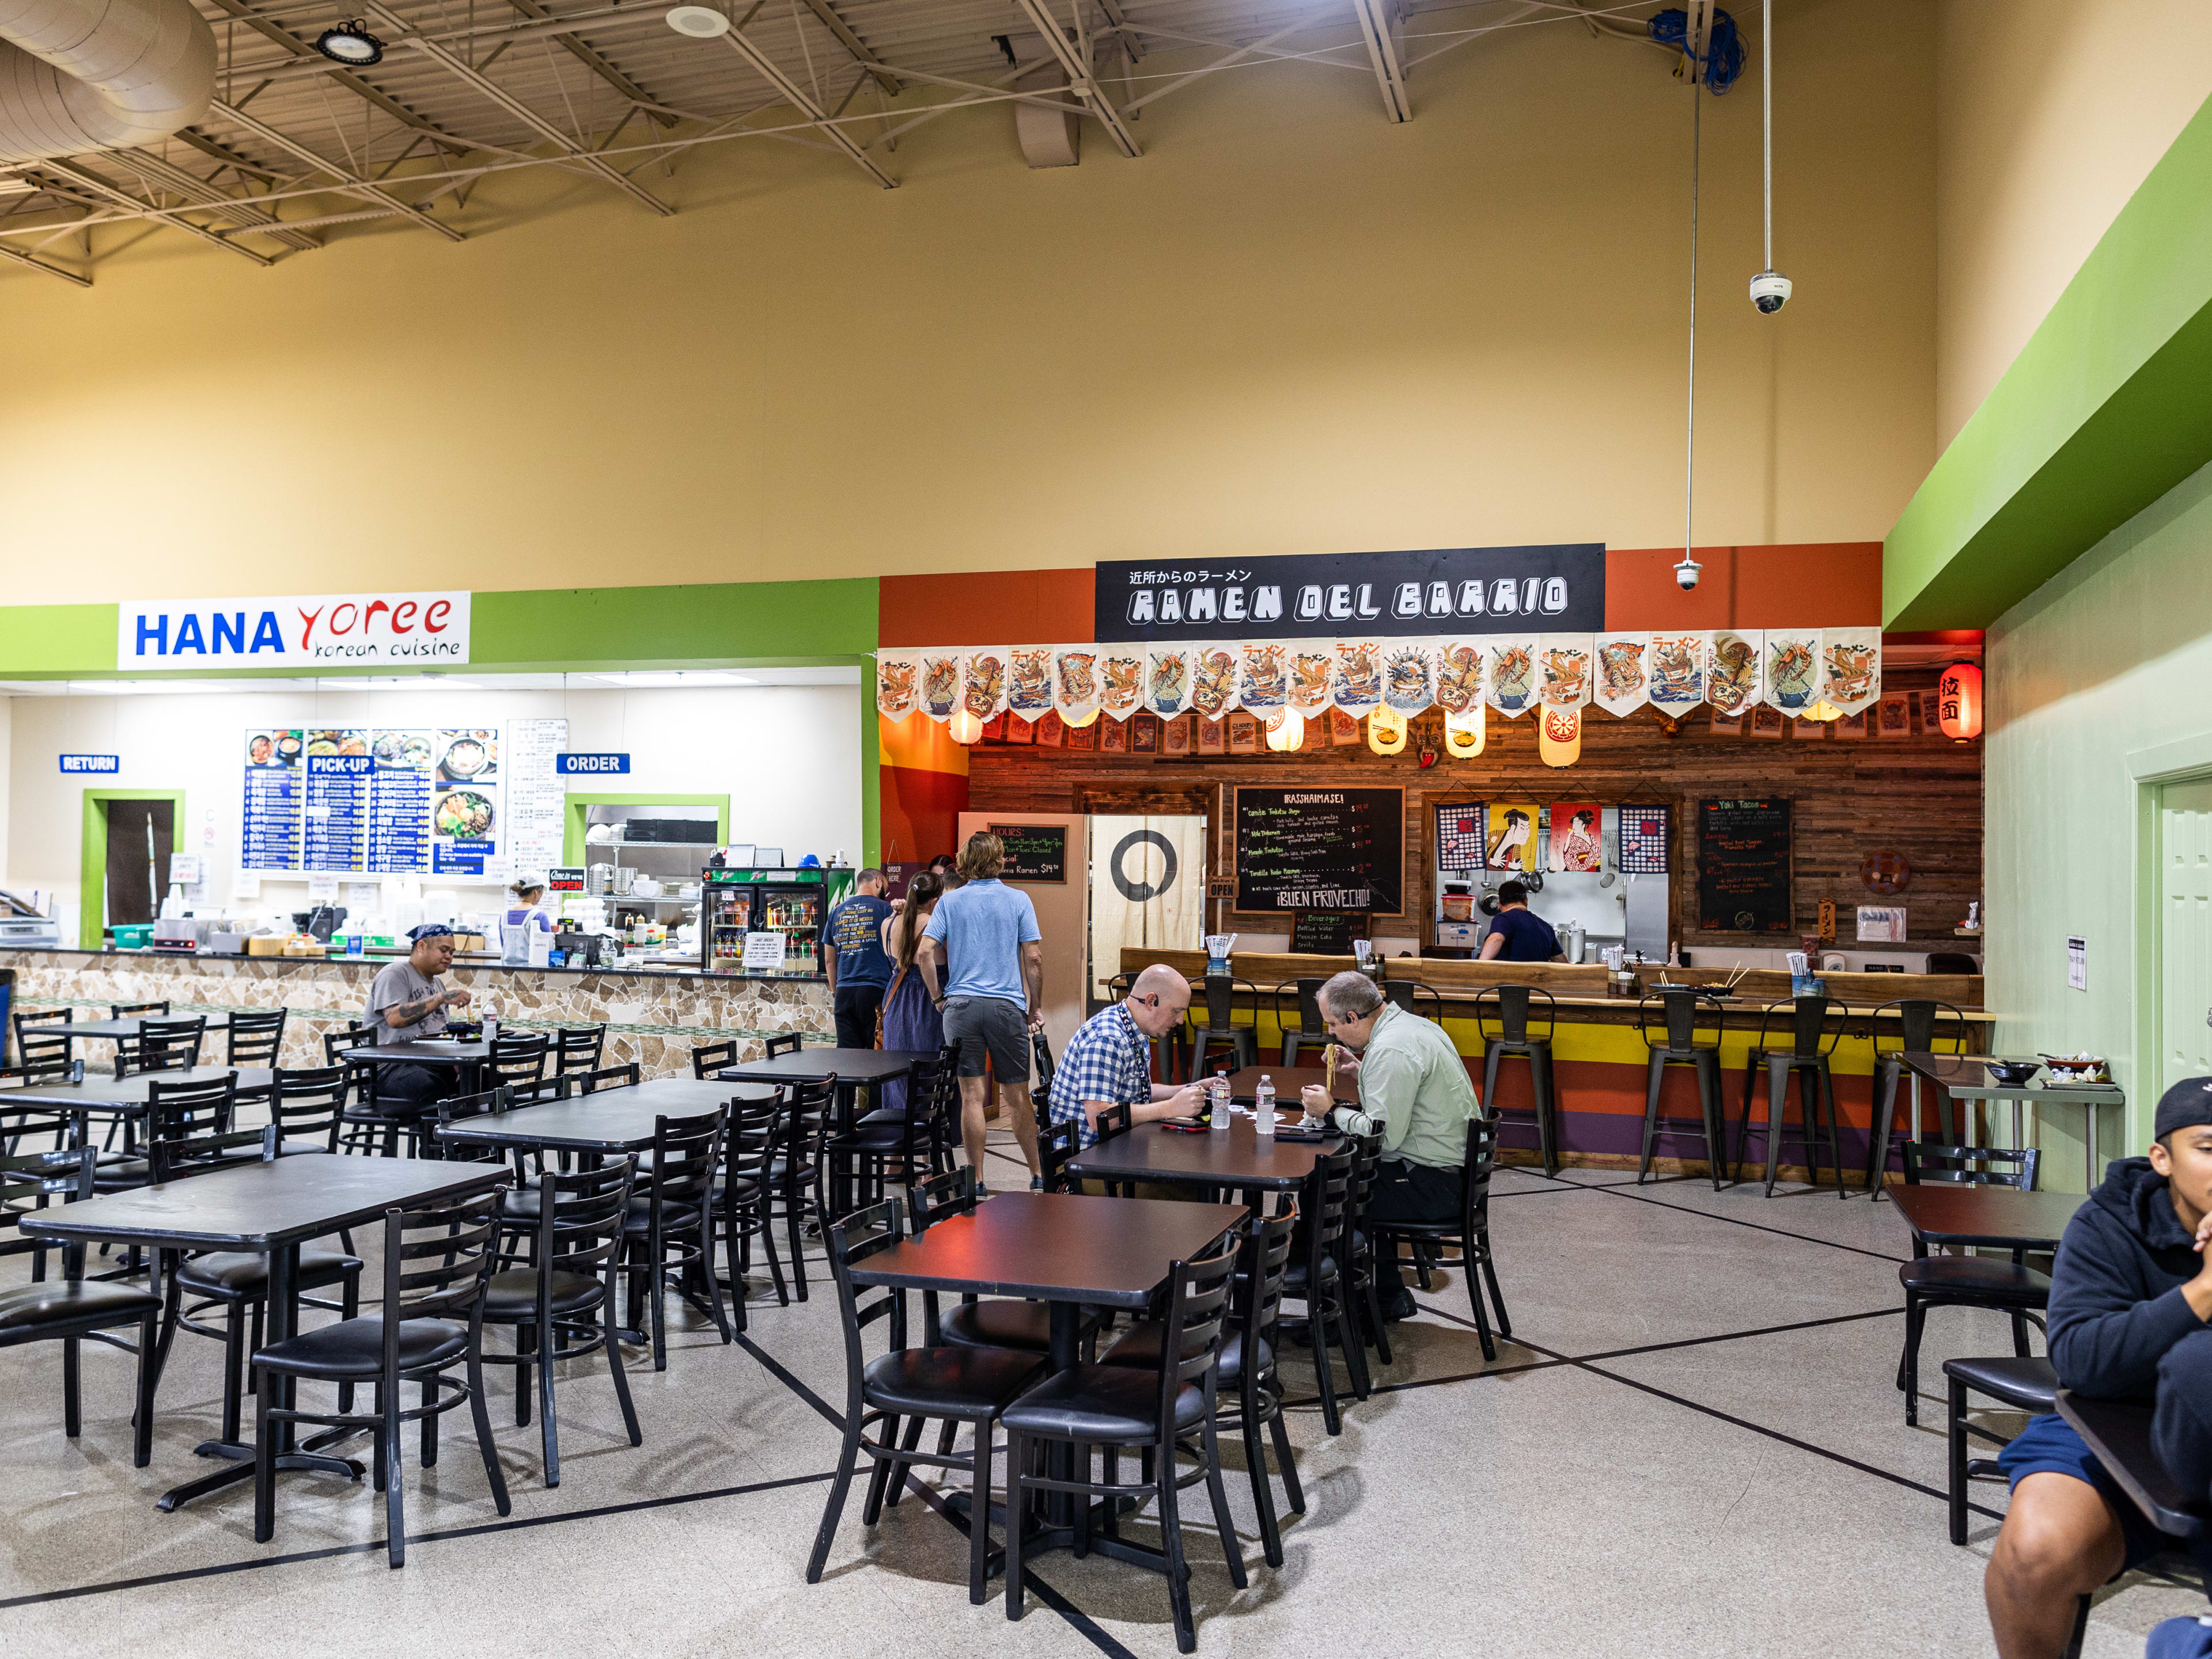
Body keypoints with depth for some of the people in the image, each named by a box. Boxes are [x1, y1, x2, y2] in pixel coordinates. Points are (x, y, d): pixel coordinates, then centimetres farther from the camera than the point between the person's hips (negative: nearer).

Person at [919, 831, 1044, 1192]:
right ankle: (1038, 1173, 16)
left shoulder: (950, 901, 4)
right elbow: (1034, 958, -2)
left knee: (971, 1095, 2)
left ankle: (977, 1181, 6)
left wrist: (938, 998, 8)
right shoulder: (1018, 900, 1)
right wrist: (1036, 1006, 8)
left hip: (960, 1005, 1)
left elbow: (925, 954, -3)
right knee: (1017, 1095, 8)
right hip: (1007, 1006, -1)